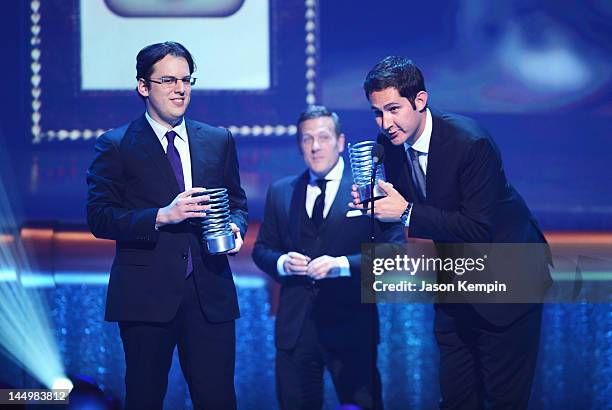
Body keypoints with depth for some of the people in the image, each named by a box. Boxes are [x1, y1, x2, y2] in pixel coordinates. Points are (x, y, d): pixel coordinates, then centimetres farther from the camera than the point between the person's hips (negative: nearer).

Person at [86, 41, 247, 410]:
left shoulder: (219, 141, 12)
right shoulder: (116, 146, 1)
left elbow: (237, 202, 21)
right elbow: (99, 217, -6)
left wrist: (235, 226, -3)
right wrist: (161, 216, -18)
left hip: (210, 294, 3)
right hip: (146, 296, -2)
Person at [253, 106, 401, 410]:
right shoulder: (280, 193, 12)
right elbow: (262, 249, 16)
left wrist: (342, 264, -20)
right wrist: (281, 262, -7)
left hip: (351, 324, -3)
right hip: (295, 325, 3)